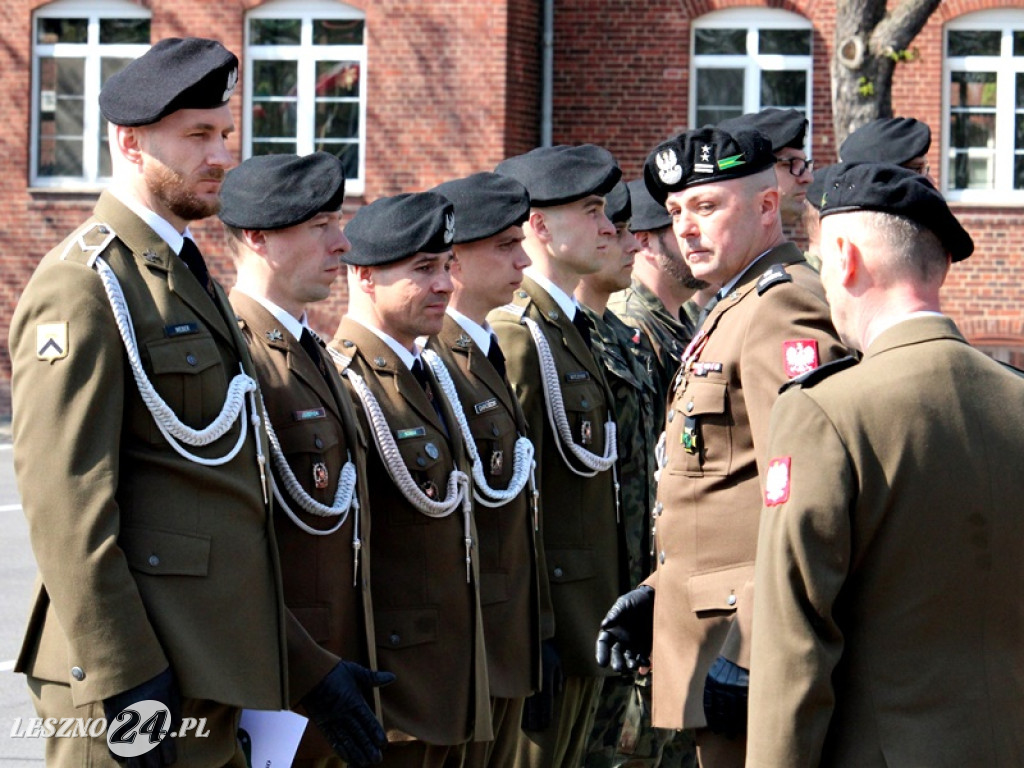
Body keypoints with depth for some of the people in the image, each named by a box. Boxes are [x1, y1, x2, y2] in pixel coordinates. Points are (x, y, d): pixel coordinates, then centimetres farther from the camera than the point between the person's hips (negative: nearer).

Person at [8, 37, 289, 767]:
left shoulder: (190, 277, 18)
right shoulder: (83, 284, -13)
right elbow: (64, 498, -19)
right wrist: (124, 680, -22)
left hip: (213, 661, 9)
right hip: (138, 665, -9)